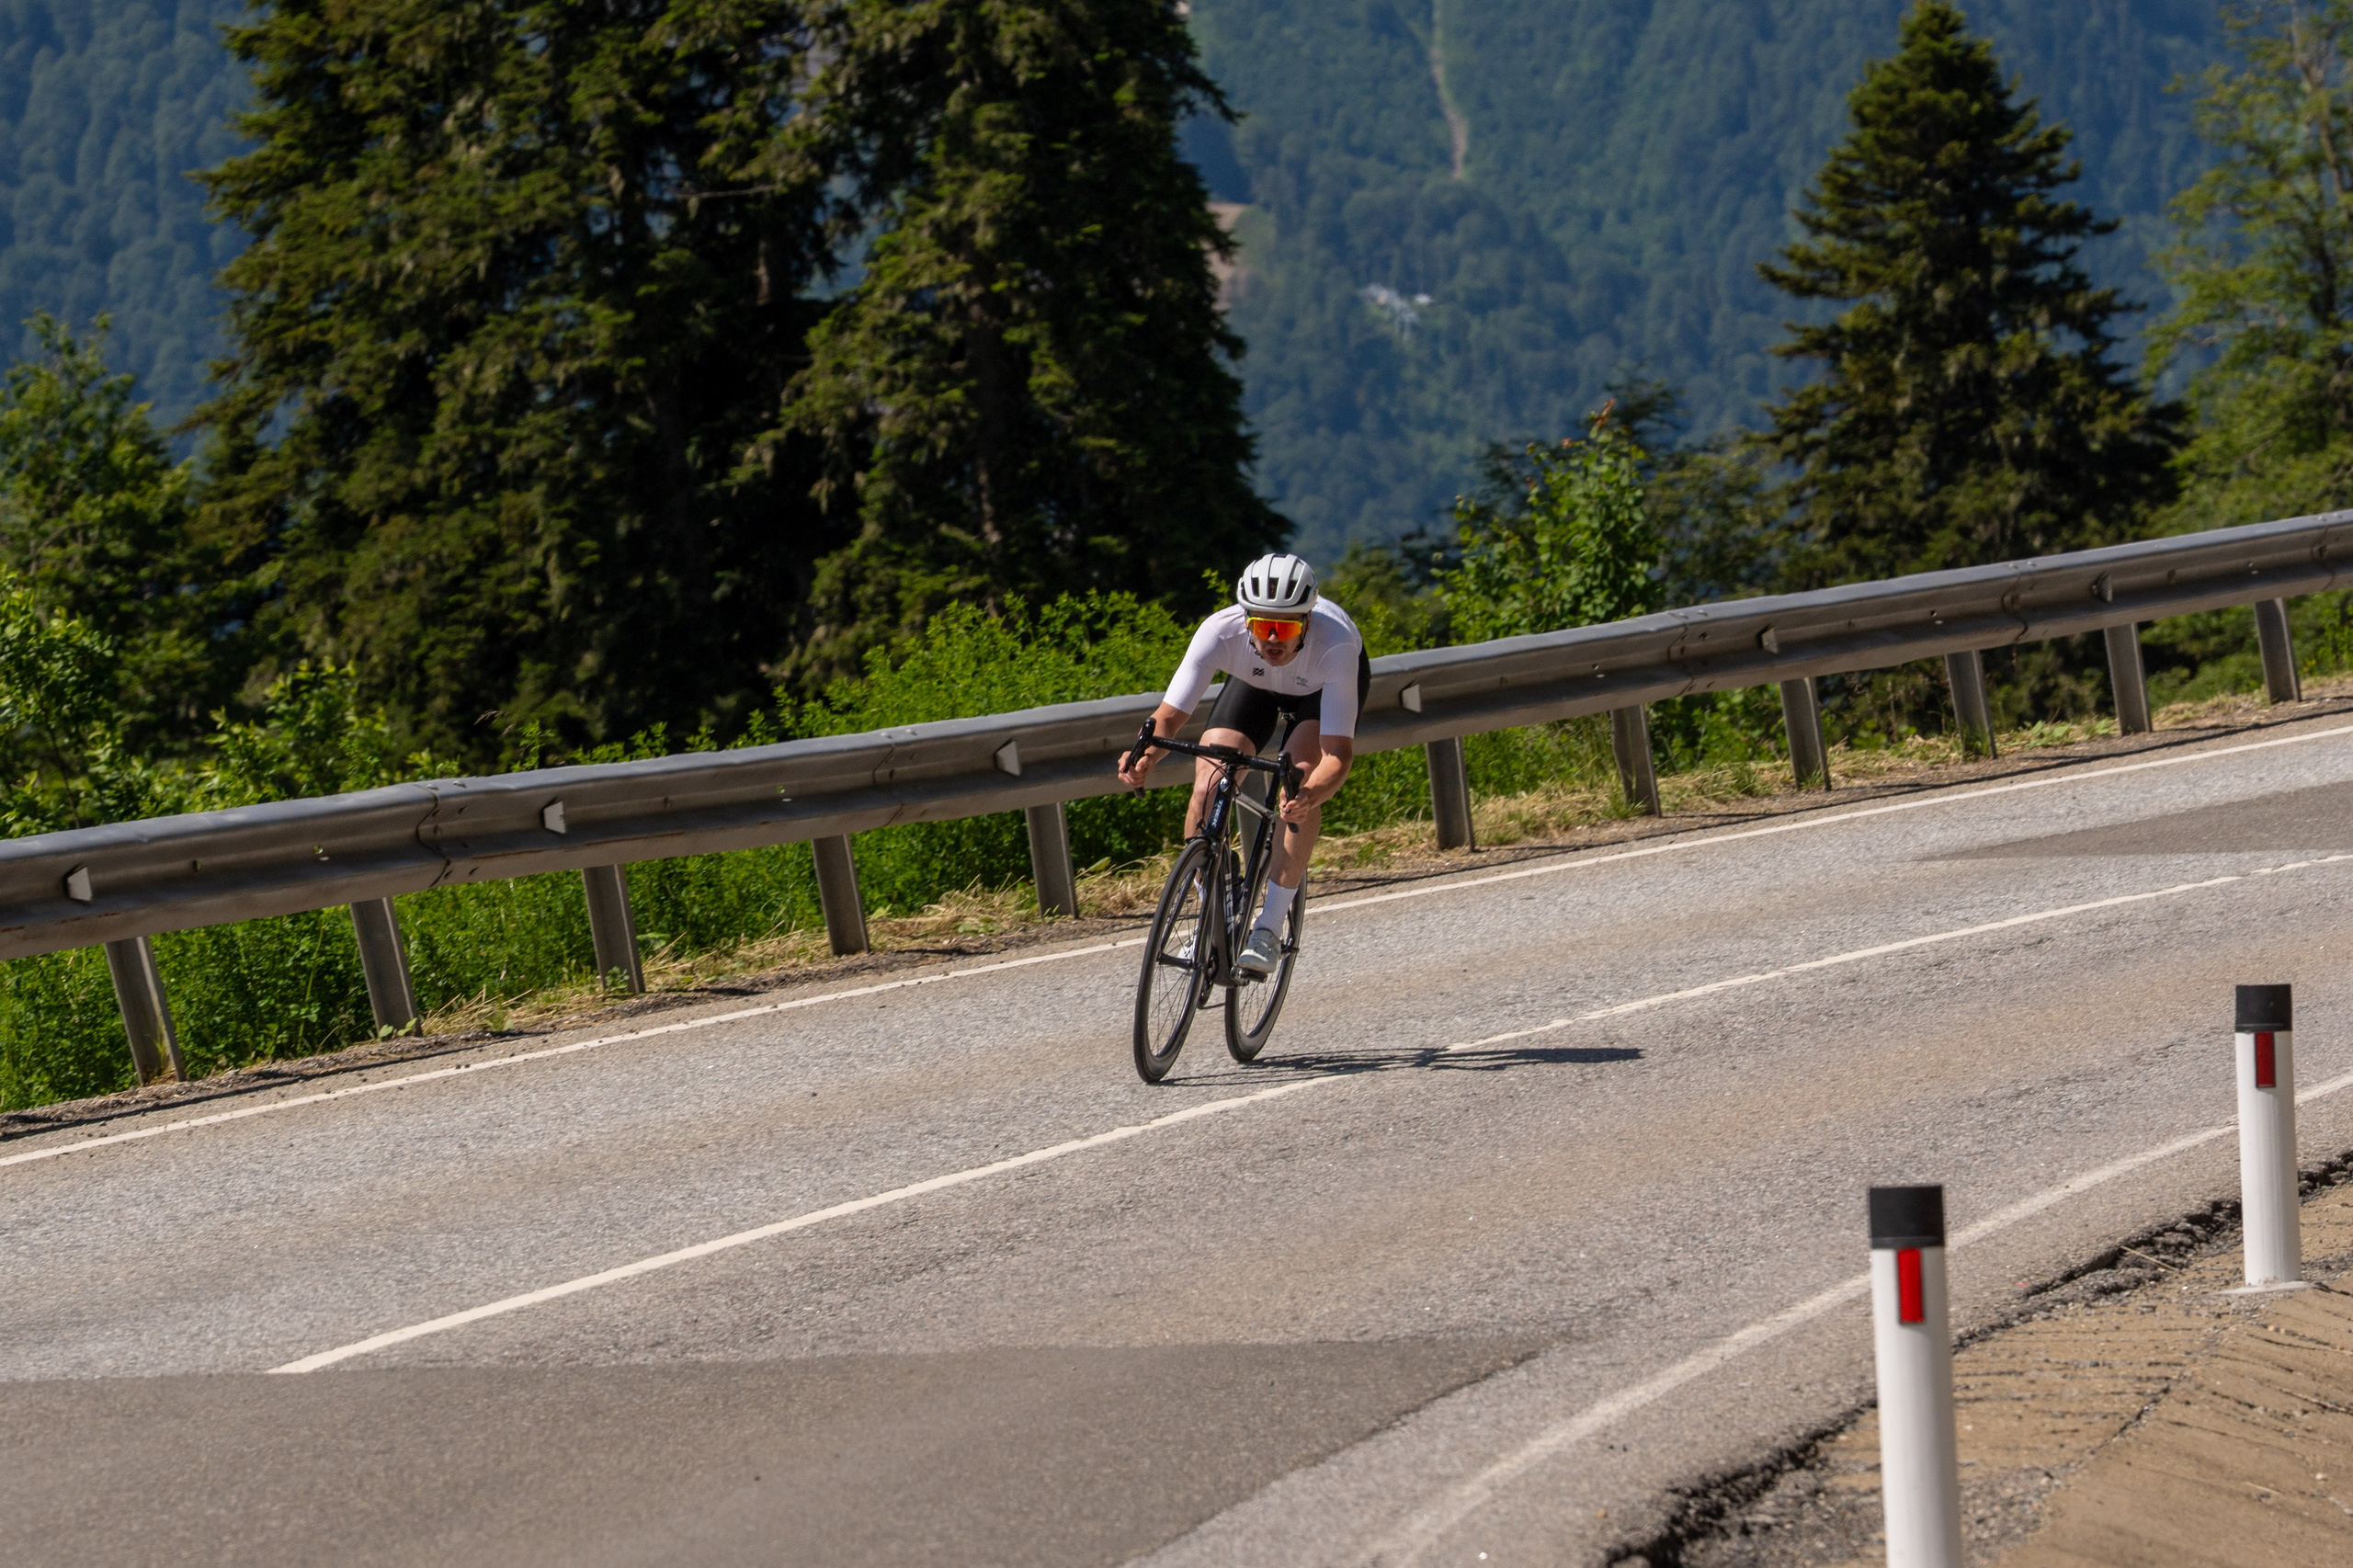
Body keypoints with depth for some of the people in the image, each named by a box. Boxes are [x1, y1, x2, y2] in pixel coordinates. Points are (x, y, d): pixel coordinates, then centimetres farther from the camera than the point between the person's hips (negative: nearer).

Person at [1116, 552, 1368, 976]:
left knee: (1299, 784, -28)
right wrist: (1146, 758, -59)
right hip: (1256, 683, 2)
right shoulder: (1223, 631, -38)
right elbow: (1169, 715, -37)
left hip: (1324, 685, -2)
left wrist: (1311, 796, -65)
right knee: (1207, 789, -17)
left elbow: (1338, 752, -45)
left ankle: (1269, 927, -15)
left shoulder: (1336, 643, -43)